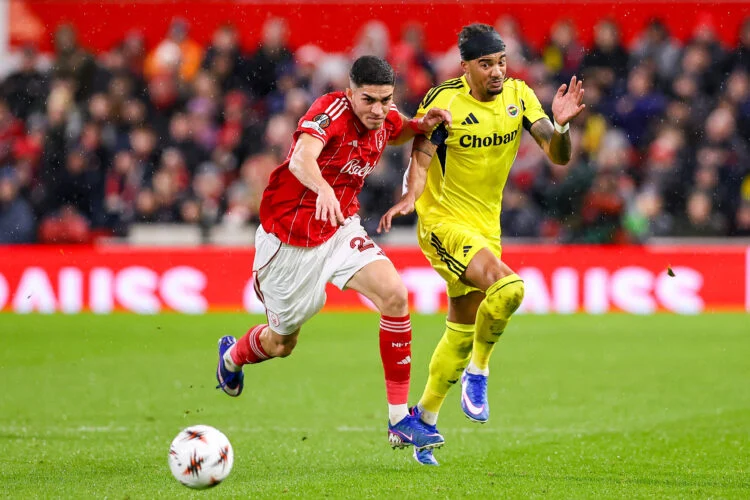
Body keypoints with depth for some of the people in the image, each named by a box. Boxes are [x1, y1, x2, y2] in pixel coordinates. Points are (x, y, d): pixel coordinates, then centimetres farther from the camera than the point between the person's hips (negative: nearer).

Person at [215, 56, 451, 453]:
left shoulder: (386, 118, -4)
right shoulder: (332, 110, -25)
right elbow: (301, 158, -44)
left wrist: (422, 125, 2)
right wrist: (323, 190, -65)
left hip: (340, 228, 5)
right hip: (289, 235, -5)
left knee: (394, 294, -21)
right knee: (282, 343, 11)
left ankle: (400, 421, -15)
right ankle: (231, 356, 51)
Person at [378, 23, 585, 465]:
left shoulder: (518, 95, -1)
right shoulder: (444, 101, -15)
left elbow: (558, 156, -4)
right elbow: (421, 159, -15)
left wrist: (562, 126, -26)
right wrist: (410, 197, -36)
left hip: (486, 226, 6)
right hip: (443, 221, -6)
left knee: (463, 332, 14)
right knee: (507, 287, -30)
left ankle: (424, 417, 31)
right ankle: (478, 371, -7)